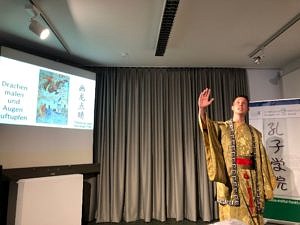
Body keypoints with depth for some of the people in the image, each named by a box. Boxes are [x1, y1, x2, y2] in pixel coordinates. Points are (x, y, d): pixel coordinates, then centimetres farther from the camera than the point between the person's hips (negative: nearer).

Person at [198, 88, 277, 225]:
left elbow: (261, 160, 12)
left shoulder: (255, 133, 13)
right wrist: (202, 110, -37)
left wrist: (264, 185, 7)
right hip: (230, 177, -3)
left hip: (250, 179, 3)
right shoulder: (222, 127, 5)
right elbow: (207, 126, -17)